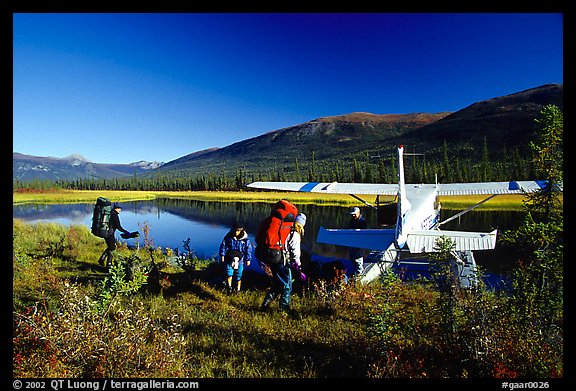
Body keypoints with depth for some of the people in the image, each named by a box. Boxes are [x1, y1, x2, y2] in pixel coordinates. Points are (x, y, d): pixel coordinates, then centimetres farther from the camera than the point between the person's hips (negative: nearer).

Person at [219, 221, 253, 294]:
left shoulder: (245, 239, -8)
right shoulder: (228, 237, -6)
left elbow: (248, 249, -1)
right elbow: (223, 245, 3)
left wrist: (248, 259, 1)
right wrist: (222, 255, -1)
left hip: (240, 259, 0)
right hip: (229, 258, 0)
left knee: (238, 274, 7)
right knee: (229, 272, -13)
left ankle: (238, 289, 23)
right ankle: (229, 286, 0)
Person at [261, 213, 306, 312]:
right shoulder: (295, 235, -12)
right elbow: (295, 255, -14)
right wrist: (299, 270, -9)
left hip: (273, 261, 7)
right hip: (283, 264, -7)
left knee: (277, 285, 21)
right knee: (287, 287, 8)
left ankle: (265, 304, 19)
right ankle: (284, 308, 16)